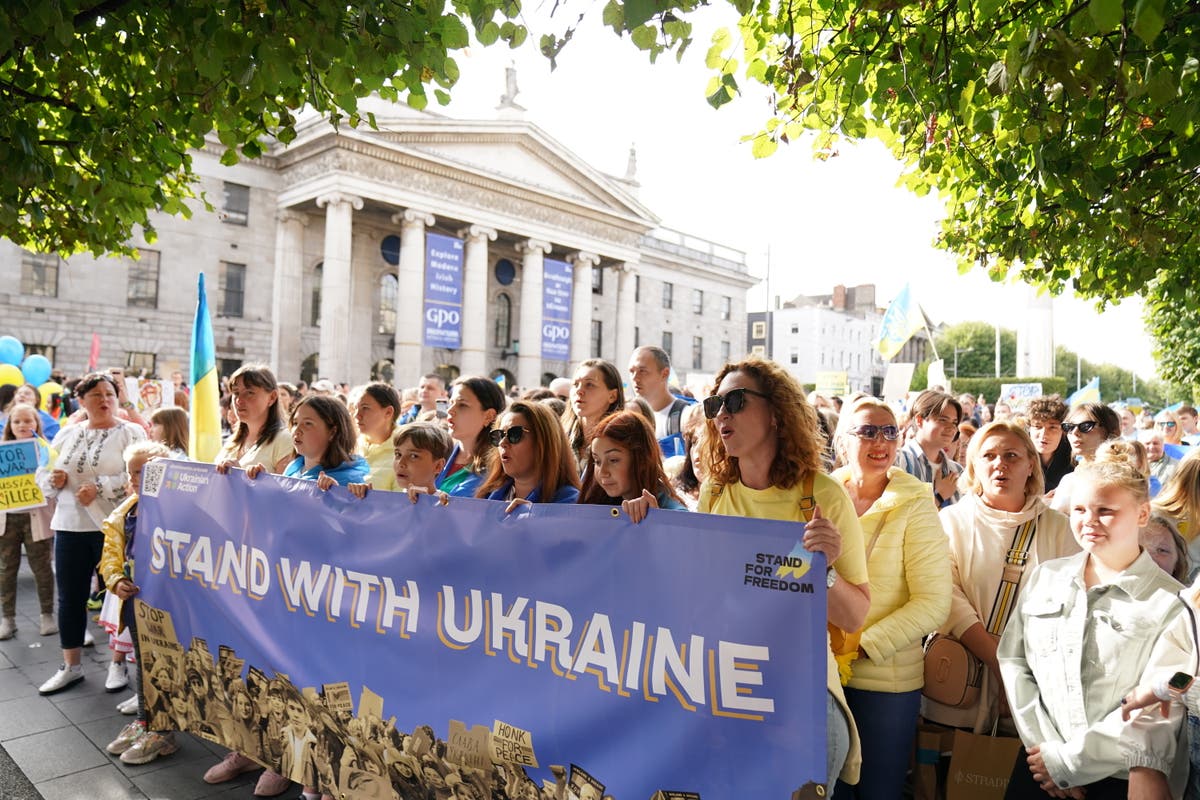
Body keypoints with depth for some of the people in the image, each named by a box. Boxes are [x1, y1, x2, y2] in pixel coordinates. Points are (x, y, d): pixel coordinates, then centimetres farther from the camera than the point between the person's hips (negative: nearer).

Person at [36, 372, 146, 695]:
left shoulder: (131, 433, -5)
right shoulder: (67, 434, 10)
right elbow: (43, 472, 14)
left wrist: (99, 488, -22)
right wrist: (53, 479, -8)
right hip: (70, 527, 5)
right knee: (70, 596, 11)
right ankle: (71, 666, 26)